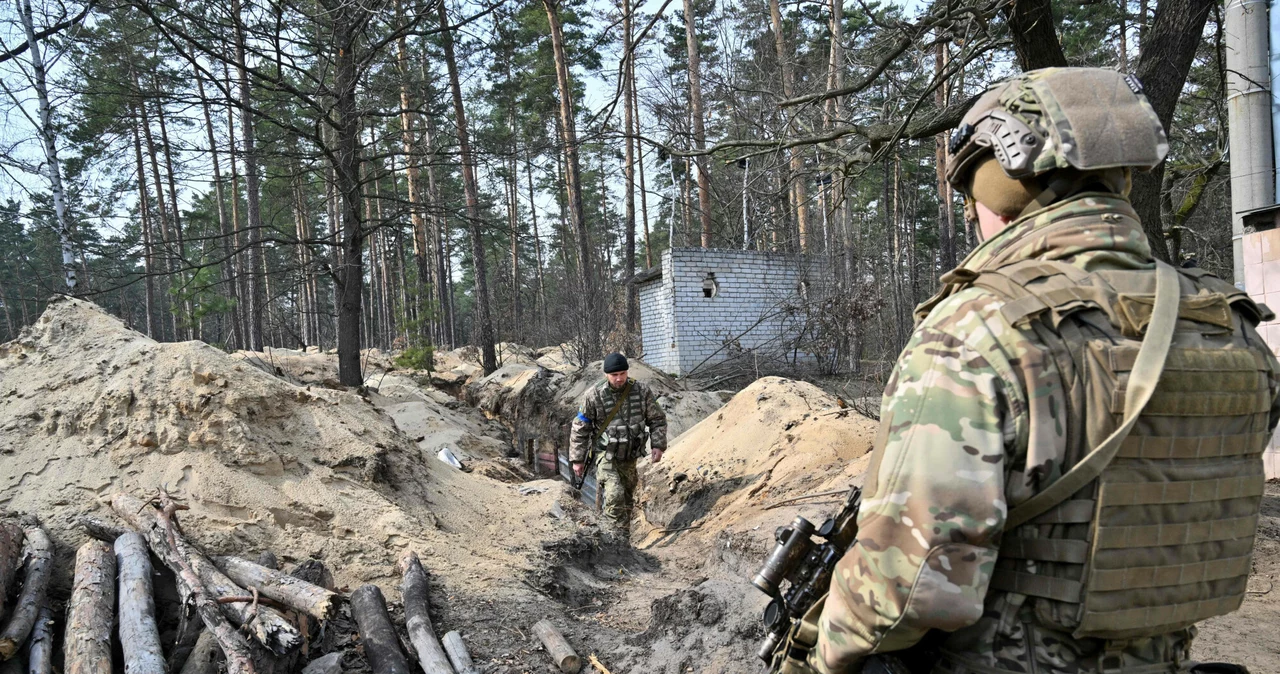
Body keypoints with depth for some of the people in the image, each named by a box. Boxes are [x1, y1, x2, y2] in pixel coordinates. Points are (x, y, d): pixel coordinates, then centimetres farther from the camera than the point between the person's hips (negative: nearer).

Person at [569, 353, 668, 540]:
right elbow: (579, 428, -3)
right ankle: (622, 541, -15)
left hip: (630, 458, 4)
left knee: (627, 500, 14)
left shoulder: (642, 391, -5)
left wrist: (658, 445, -8)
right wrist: (577, 459, -4)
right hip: (607, 456, -4)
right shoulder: (595, 396, -12)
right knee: (615, 496, -21)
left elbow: (657, 419, 5)